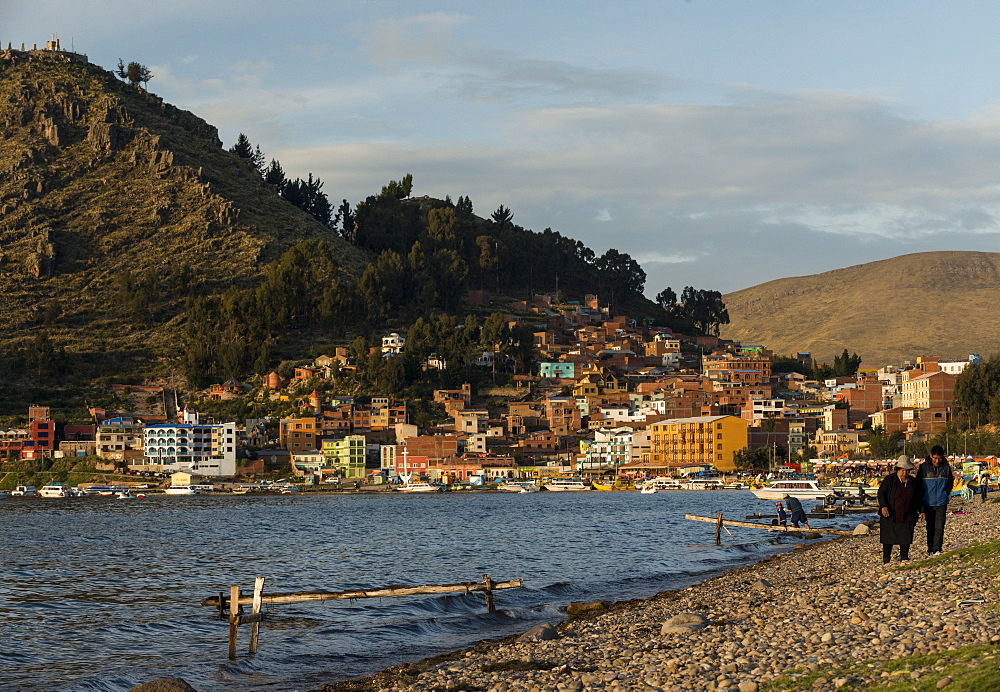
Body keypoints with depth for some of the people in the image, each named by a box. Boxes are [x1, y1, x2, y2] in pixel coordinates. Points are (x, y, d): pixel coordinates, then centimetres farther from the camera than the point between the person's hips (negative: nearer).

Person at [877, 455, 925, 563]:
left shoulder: (913, 483, 8)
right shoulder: (889, 480, -4)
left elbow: (919, 498, 17)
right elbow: (881, 493, -7)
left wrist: (921, 511, 11)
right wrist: (883, 506, -19)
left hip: (907, 517, 3)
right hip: (890, 515, -3)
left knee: (906, 537, 1)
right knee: (888, 538, 3)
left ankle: (904, 558, 11)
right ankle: (886, 559, 12)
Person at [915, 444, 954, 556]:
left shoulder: (946, 467, 1)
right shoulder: (923, 467, -3)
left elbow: (950, 481, 16)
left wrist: (947, 492, 4)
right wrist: (924, 495, 1)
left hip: (942, 502, 0)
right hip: (929, 502, 0)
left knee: (939, 526, -5)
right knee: (930, 527, 6)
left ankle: (937, 549, -1)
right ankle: (930, 549, 12)